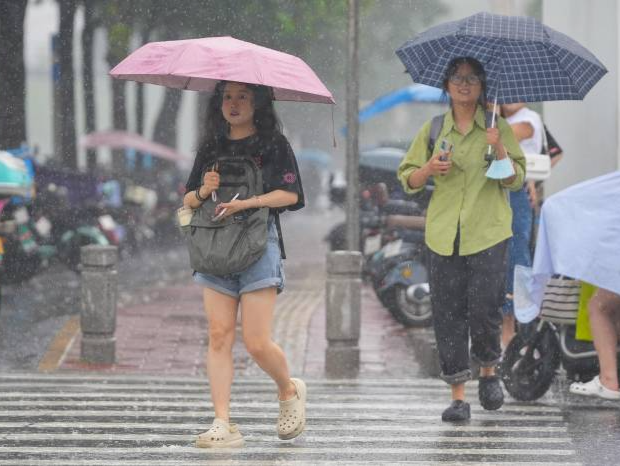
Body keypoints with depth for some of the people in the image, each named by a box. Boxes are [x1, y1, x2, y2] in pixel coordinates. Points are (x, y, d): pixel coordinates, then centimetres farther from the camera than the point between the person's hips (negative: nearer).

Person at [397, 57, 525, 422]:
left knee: (485, 307, -11)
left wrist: (499, 149, -15)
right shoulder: (433, 130, 10)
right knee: (448, 313, -1)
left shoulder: (498, 128, 5)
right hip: (444, 235, 2)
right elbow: (408, 179, 13)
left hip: (488, 234, -2)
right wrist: (429, 169, -7)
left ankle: (489, 371, 17)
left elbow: (516, 181, 1)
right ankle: (458, 395, 3)